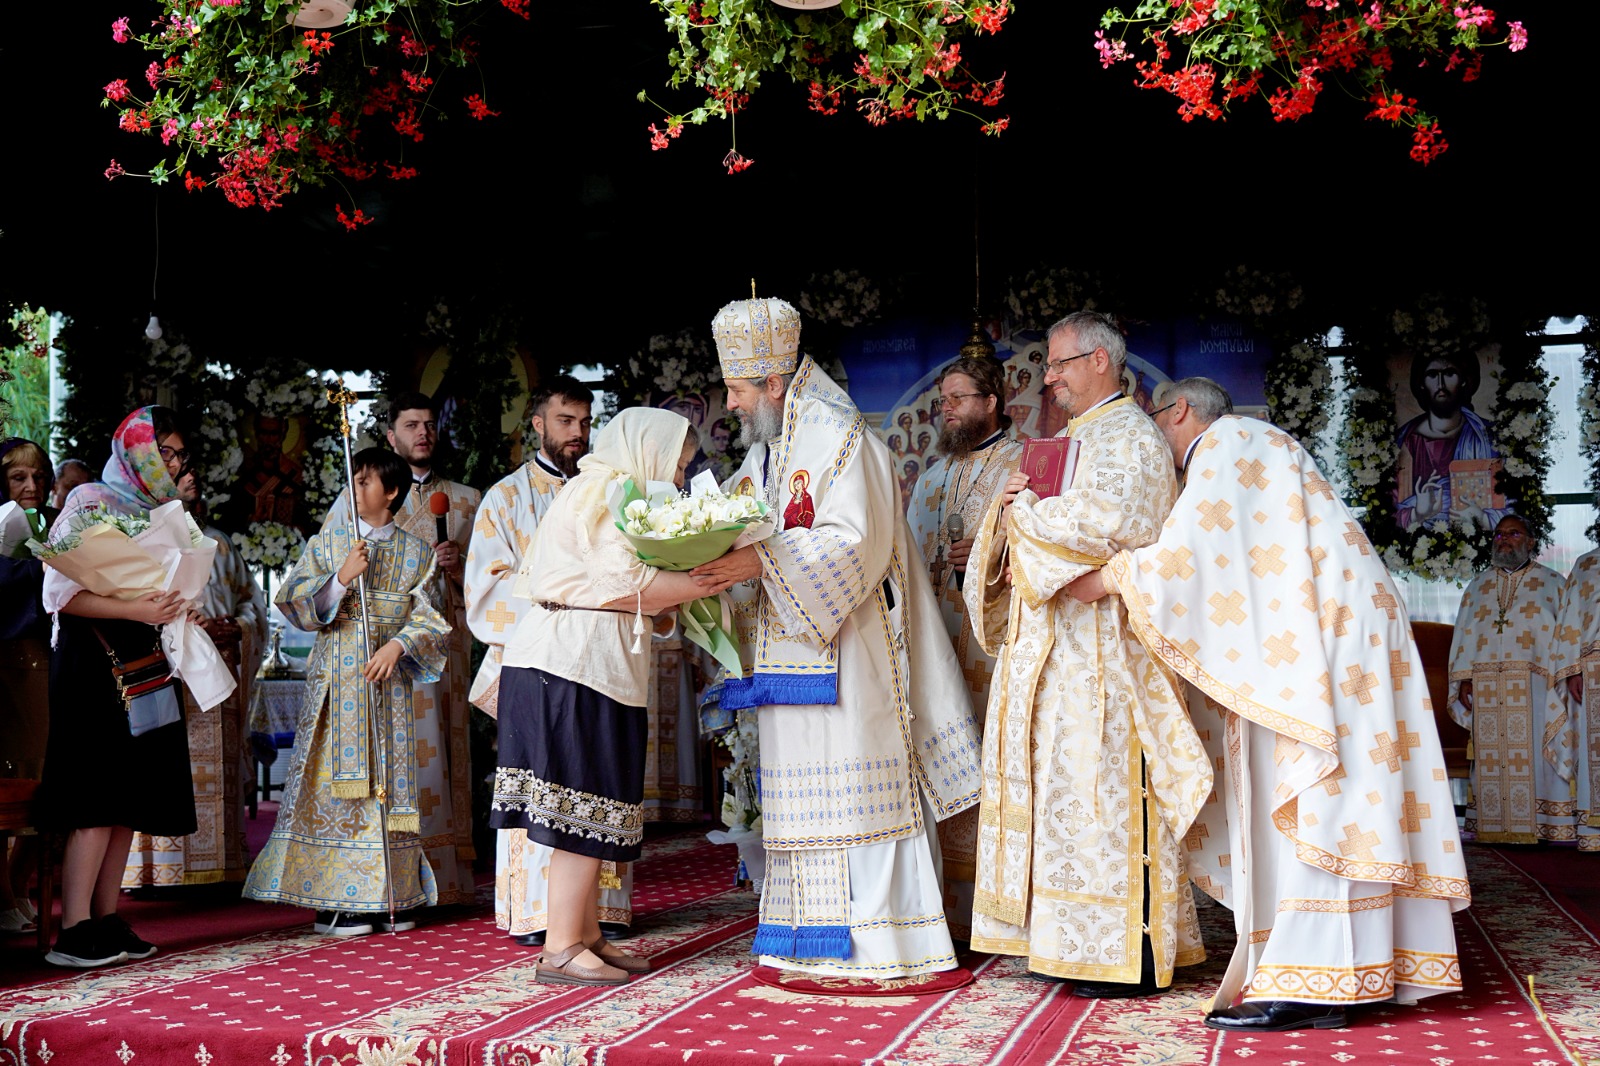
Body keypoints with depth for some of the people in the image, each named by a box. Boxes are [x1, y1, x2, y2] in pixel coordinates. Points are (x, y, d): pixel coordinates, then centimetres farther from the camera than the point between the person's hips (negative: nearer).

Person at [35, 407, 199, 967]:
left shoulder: (161, 512, 18)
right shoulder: (90, 502, -4)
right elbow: (62, 593, -14)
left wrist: (176, 611, 7)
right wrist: (136, 610, -22)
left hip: (144, 663, 8)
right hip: (95, 661, -8)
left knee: (129, 798, 5)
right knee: (98, 796, -12)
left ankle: (106, 920, 9)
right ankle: (74, 929, -10)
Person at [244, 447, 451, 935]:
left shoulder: (416, 552, 10)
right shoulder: (325, 545, 8)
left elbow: (427, 616, 2)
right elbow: (294, 602, -2)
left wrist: (397, 645, -15)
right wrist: (341, 577, -15)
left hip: (390, 680, 1)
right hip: (336, 680, -1)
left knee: (390, 780, 2)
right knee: (336, 780, -5)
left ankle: (390, 895, 7)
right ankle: (335, 900, -1)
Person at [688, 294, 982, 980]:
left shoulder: (839, 438, -9)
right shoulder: (767, 451, 18)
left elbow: (853, 542, -19)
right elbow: (735, 527, 18)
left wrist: (763, 563, -25)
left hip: (845, 653, -9)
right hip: (793, 655, 9)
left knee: (854, 787, -7)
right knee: (805, 789, 8)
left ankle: (879, 941, -2)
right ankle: (822, 940, 14)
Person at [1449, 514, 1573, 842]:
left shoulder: (1552, 583, 10)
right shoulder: (1478, 586, 19)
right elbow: (1463, 635, 13)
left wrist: (1566, 678, -9)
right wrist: (1463, 679, 2)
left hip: (1533, 688, -3)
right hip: (1486, 689, 3)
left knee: (1532, 754, -8)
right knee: (1490, 758, -1)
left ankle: (1539, 825, -5)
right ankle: (1492, 825, 0)